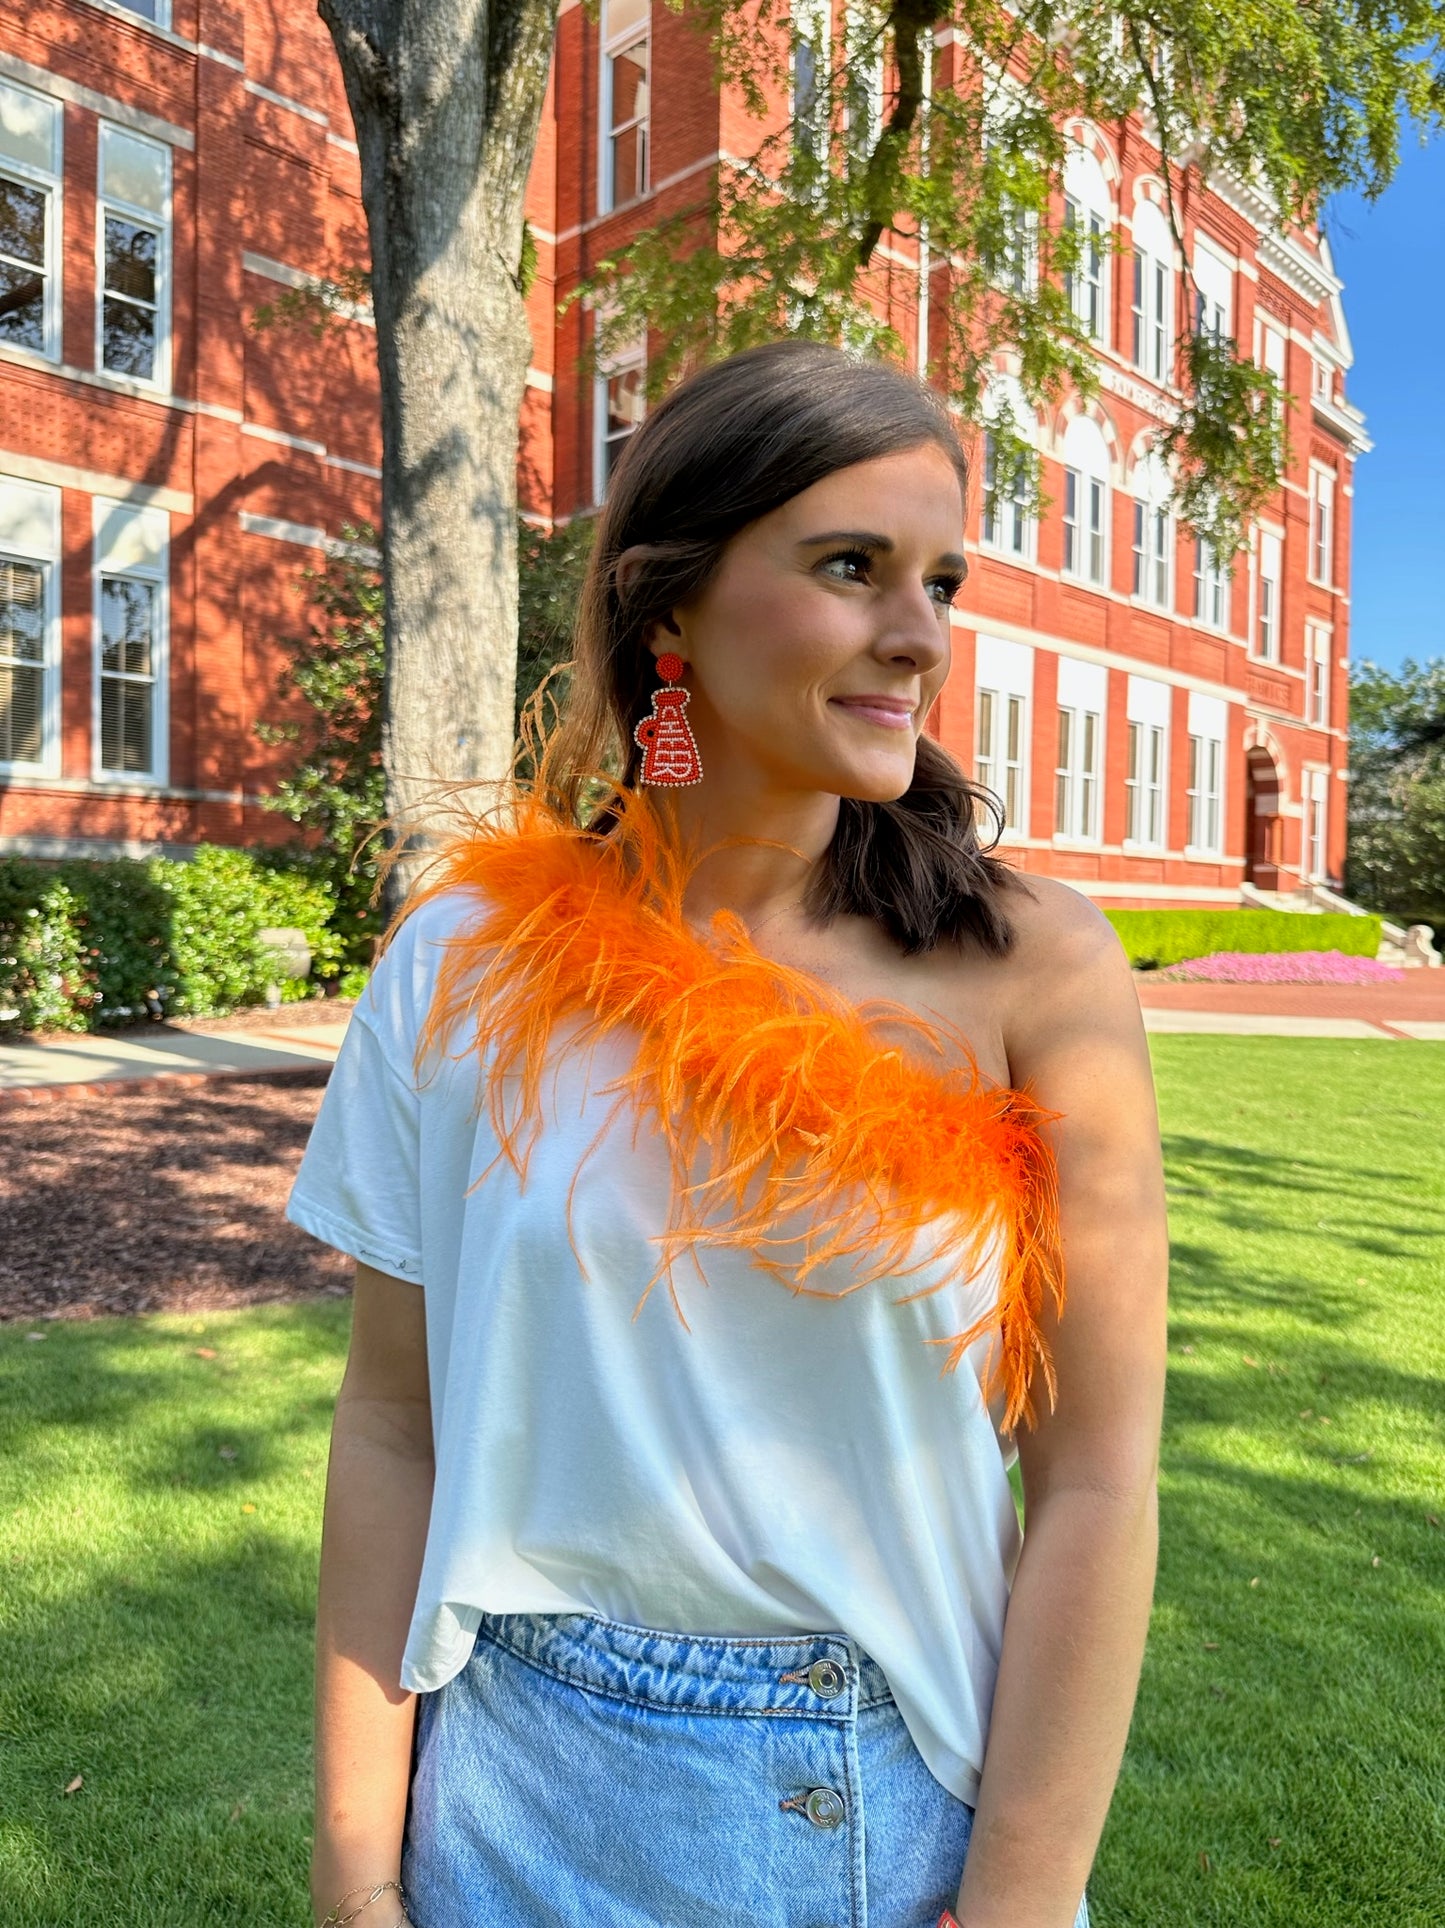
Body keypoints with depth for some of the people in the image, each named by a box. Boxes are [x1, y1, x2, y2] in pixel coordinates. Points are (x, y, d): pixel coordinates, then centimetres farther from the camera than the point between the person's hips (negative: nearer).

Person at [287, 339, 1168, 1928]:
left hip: (907, 1798, 0)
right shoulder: (467, 960, -10)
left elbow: (1096, 1481, -11)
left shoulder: (1034, 971, -13)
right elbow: (396, 1425, -4)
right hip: (529, 1798, 1)